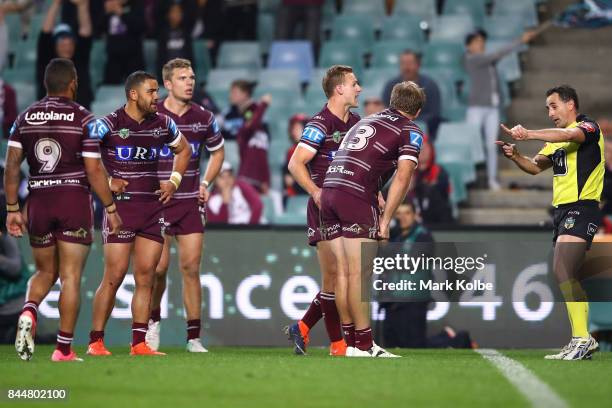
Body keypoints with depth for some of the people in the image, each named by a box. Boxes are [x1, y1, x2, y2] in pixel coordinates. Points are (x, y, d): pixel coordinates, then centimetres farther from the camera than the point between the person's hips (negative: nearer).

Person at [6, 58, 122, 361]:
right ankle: (64, 348, -1)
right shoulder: (83, 119, -5)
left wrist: (12, 209, 8)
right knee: (71, 277, 1)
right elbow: (94, 170, -8)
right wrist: (110, 208, 1)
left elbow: (11, 166, 2)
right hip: (74, 201, -3)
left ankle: (29, 312, -12)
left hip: (38, 202, 3)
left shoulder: (25, 118, 6)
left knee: (45, 272, 18)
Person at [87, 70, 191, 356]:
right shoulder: (109, 125, -7)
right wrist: (107, 181, -10)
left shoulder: (162, 124, 9)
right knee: (114, 277, -7)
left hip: (153, 207, 5)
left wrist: (174, 181, 13)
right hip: (121, 207, -5)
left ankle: (139, 343, 6)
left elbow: (183, 150, 26)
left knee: (146, 277, 2)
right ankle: (95, 341, 0)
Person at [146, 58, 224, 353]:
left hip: (190, 202, 3)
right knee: (158, 267, -5)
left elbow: (218, 152, 22)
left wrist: (205, 183, 10)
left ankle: (193, 337, 3)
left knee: (191, 268, -1)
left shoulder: (204, 118, 5)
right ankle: (153, 321, 22)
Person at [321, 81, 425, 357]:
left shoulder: (366, 121, 27)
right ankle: (364, 345, -4)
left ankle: (351, 344, 11)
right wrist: (386, 220, -5)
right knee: (359, 273, -5)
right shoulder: (410, 132, 6)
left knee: (343, 272, 8)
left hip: (330, 188, 7)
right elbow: (403, 176, -6)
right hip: (357, 197, -7)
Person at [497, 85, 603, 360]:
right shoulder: (557, 138, 21)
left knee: (562, 272, -22)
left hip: (581, 208, -10)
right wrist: (515, 156, -1)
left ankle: (581, 338, -24)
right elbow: (535, 167, 20)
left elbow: (569, 136, -28)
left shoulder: (588, 127, -6)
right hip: (562, 210, 10)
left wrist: (529, 134, -37)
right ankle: (583, 342, 15)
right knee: (566, 278, 10)